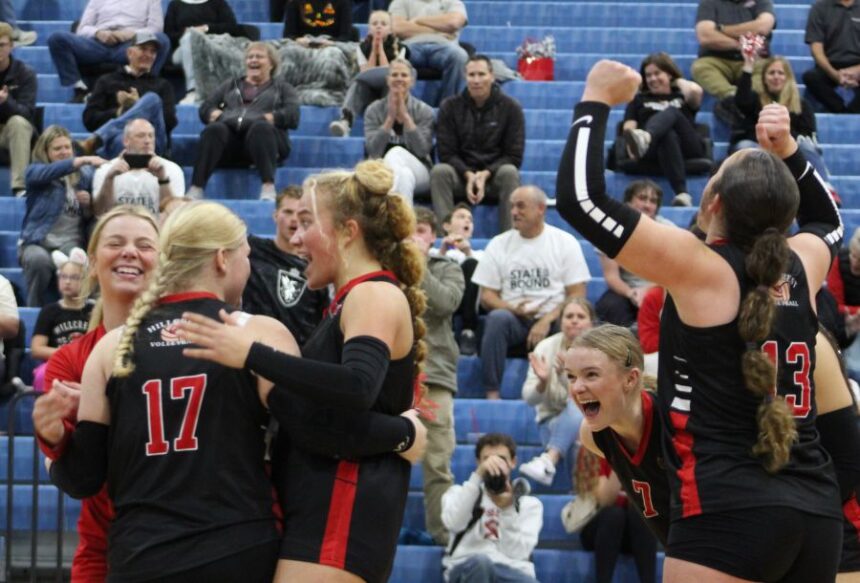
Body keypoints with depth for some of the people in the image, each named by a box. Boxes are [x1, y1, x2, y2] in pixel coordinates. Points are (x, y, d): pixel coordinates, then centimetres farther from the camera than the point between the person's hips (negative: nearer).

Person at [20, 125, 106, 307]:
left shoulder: (84, 175, 14)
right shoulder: (34, 172, 6)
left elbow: (91, 217, 18)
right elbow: (50, 171, -19)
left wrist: (88, 204, -6)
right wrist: (84, 160, -30)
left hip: (72, 242, 1)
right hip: (38, 241, -1)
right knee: (39, 260, -35)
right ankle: (36, 312, -18)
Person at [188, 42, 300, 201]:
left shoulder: (282, 87, 26)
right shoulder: (231, 85, 34)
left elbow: (292, 115, 7)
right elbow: (205, 108, 22)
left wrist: (268, 117, -10)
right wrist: (215, 114, -1)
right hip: (230, 131, 2)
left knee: (260, 127, -38)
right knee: (214, 129, -33)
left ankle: (269, 188, -54)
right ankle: (195, 189, -49)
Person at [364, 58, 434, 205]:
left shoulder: (424, 111, 4)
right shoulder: (374, 110, 6)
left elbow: (422, 150, -10)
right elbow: (373, 150, -7)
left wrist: (405, 116, -14)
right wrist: (390, 117, -13)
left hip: (418, 172, 0)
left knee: (396, 153, -35)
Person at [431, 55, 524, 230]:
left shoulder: (511, 108, -2)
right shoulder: (450, 107, 1)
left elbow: (514, 156, -4)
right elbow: (446, 153, -2)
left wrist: (485, 175, -21)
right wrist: (469, 175, -21)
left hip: (495, 177, -1)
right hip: (461, 174, 1)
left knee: (509, 173, -34)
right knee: (439, 171, -30)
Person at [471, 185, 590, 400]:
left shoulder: (565, 243, 5)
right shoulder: (499, 244, 11)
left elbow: (577, 295, 0)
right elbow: (486, 296, 8)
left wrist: (547, 320, -15)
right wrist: (513, 309, -13)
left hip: (554, 320, -1)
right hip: (514, 320, 1)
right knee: (497, 318, -33)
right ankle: (492, 395, -31)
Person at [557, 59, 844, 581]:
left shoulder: (700, 268, -6)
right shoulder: (802, 268, 10)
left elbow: (580, 198, -8)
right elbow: (826, 220, 37)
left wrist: (597, 101, 2)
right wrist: (786, 151, 25)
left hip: (731, 513, -7)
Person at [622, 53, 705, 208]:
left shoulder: (682, 97, 28)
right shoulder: (639, 99, 31)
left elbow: (696, 91, 1)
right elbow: (629, 126, 12)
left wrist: (680, 82, 21)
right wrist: (630, 146, -10)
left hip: (688, 147, 0)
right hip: (655, 150, 0)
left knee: (670, 112, -28)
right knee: (668, 135, -37)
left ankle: (645, 138, -65)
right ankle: (682, 193, -59)